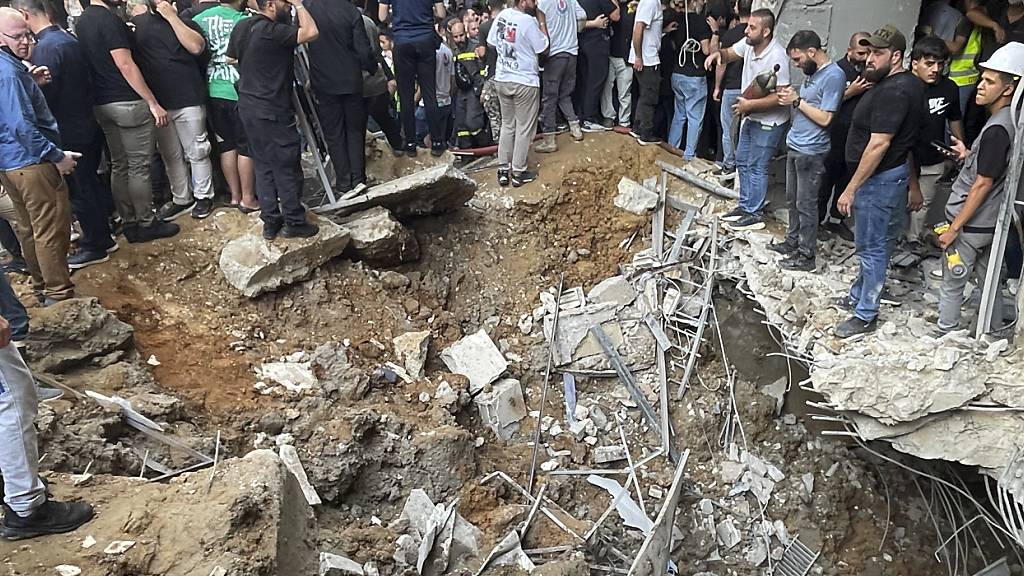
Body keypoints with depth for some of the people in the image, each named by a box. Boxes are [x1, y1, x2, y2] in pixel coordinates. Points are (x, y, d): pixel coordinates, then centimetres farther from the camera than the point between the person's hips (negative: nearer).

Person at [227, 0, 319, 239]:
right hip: (273, 111, -8)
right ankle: (294, 222, 10)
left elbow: (231, 58, 18)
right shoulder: (272, 31, -20)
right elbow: (311, 32, -25)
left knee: (263, 166, 13)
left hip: (247, 106, 8)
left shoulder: (240, 27, 7)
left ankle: (270, 222, 17)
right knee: (286, 168, 2)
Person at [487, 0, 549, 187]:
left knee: (507, 125, 16)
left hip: (501, 79, 6)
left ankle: (503, 170, 17)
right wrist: (542, 21, -2)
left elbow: (491, 43, 10)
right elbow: (544, 49, -8)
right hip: (525, 82, -6)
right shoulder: (529, 21, -17)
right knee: (524, 128, 6)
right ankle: (518, 172, 11)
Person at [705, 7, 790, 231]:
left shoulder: (777, 57, -28)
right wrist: (718, 54, -11)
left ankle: (754, 215, 11)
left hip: (769, 122, -9)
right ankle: (745, 206, 30)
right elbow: (729, 54, 13)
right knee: (742, 162, 17)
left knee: (756, 167, -1)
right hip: (751, 117, 9)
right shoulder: (748, 44, -6)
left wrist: (750, 104, -28)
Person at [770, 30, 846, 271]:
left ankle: (806, 255, 8)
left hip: (811, 152, -9)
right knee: (793, 199, 19)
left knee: (806, 204, -1)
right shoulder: (812, 72, 10)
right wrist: (790, 97, 4)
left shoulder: (834, 76, -18)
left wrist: (797, 101, -18)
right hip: (795, 146, 9)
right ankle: (793, 242, 33)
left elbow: (825, 118, -21)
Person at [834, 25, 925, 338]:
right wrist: (913, 186, 22)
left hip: (879, 179, -11)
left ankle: (866, 315, 10)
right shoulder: (909, 84, 12)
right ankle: (858, 295, 37)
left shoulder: (892, 92, -22)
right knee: (874, 243, 21)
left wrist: (851, 189, -23)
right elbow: (906, 139, 17)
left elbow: (878, 145, -26)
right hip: (896, 174, 11)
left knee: (872, 247, -1)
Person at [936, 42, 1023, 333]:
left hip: (971, 224, -10)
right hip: (989, 221, 10)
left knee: (952, 284, 4)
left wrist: (954, 227, -19)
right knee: (987, 277, 21)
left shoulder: (997, 129, -22)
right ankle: (996, 331, 35)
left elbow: (983, 184, -22)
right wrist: (970, 154, 7)